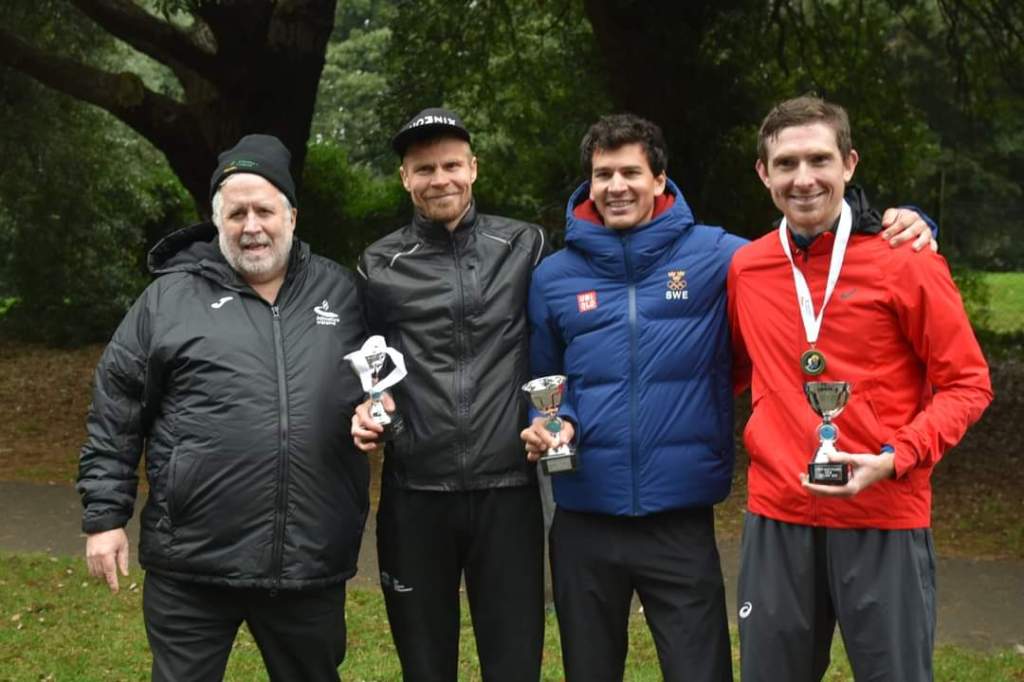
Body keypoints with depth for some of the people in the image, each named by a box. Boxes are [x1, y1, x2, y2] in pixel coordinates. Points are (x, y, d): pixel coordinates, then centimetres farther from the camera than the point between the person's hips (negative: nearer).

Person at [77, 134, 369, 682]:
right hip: (191, 564, -2)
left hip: (312, 564, 2)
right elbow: (115, 414, 3)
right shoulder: (170, 297, 1)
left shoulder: (339, 292, 8)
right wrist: (104, 515, 0)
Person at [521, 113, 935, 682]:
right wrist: (551, 423, -7)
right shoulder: (554, 276, 3)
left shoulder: (714, 256, -4)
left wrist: (896, 227, -13)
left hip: (681, 520, -2)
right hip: (583, 521, 3)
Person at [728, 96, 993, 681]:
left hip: (884, 521, -3)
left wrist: (894, 459, -17)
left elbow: (967, 384, -5)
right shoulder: (745, 268, 5)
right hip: (776, 519, 4)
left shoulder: (905, 260, -7)